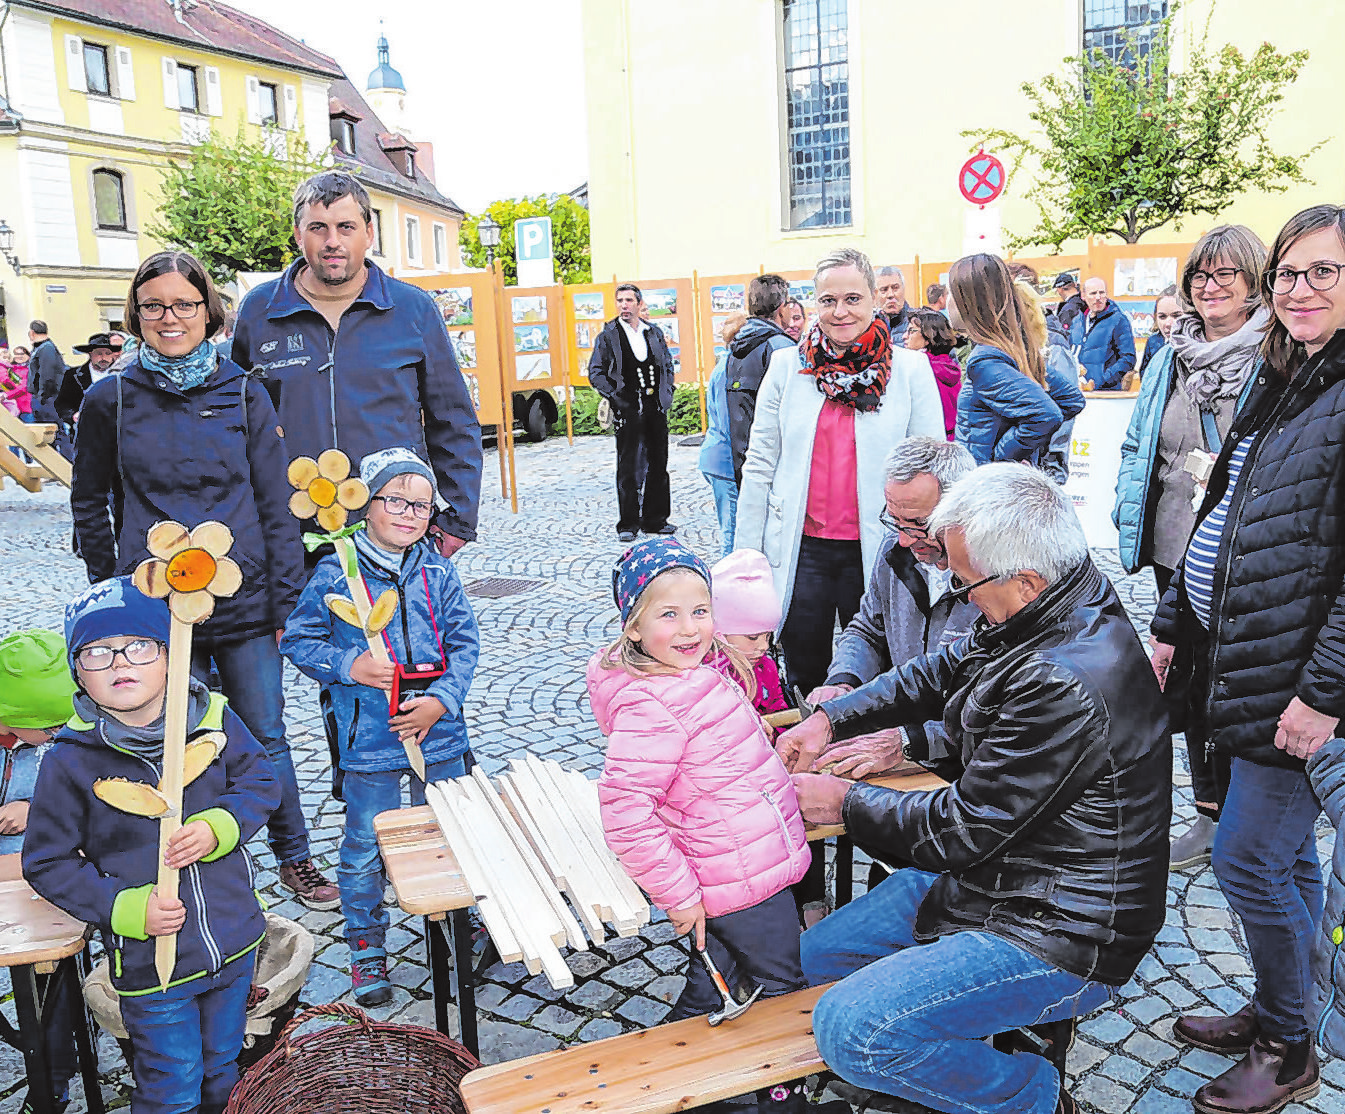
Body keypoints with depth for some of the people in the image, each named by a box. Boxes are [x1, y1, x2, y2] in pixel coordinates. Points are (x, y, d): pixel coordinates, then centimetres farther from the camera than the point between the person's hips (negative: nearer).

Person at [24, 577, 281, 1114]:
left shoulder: (213, 719, -8)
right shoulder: (71, 761, -15)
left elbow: (261, 780, 3)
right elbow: (47, 864, -8)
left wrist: (217, 828, -16)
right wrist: (126, 908, -19)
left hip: (234, 942, 3)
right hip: (149, 962, -3)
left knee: (224, 1070, 23)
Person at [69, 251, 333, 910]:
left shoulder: (243, 394, 2)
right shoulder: (110, 400, 2)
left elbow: (275, 503, 2)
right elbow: (90, 505, 12)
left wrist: (284, 599, -1)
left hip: (245, 604, 0)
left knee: (265, 739, 7)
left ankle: (294, 857, 27)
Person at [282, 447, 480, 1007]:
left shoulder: (439, 572, 0)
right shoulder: (334, 575, -8)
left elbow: (464, 642, 2)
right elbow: (298, 641, -1)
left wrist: (441, 700, -10)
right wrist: (348, 666, -17)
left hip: (440, 735, 3)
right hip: (369, 744, -2)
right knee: (365, 850, 9)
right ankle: (367, 947, 29)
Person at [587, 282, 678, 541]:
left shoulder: (654, 333, 11)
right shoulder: (608, 336, -1)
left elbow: (668, 365, 20)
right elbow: (595, 373, -1)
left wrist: (666, 392, 6)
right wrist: (615, 397, -10)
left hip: (656, 407, 4)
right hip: (628, 410, -4)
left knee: (658, 464, 8)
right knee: (628, 466, -3)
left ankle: (655, 519, 19)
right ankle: (628, 524, 4)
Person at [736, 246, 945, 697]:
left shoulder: (910, 369, -1)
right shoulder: (787, 365, 3)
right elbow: (760, 465, 5)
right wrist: (745, 555, 3)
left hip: (877, 550, -1)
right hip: (801, 547, 1)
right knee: (805, 675, 11)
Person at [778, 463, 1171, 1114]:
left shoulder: (1068, 684, -32)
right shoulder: (1057, 608, -2)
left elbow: (962, 831, -24)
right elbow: (945, 672, 14)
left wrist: (846, 803, -8)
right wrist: (829, 719, 6)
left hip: (1060, 935, -9)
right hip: (991, 870, 10)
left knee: (850, 1030, -22)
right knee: (813, 958, 10)